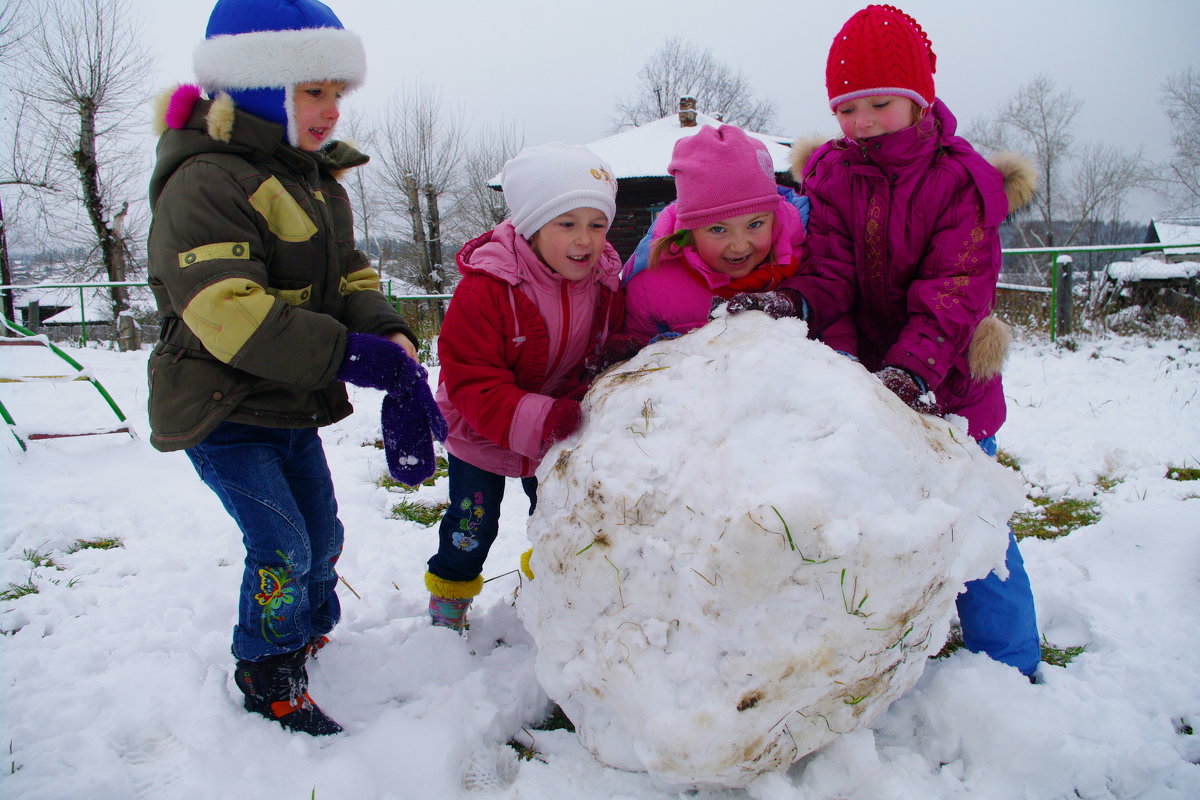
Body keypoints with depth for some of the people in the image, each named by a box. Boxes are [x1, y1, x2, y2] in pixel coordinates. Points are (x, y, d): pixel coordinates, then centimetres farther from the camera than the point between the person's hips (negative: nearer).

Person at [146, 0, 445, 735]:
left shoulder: (319, 183, 9)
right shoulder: (204, 183, -22)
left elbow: (351, 277, 3)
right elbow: (226, 314, -32)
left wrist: (394, 343, -19)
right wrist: (351, 355, -36)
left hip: (294, 406, 8)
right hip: (220, 411, -8)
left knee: (322, 534, 18)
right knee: (282, 545, -8)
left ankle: (308, 632, 44)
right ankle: (268, 677, 17)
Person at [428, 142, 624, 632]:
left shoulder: (606, 284, -13)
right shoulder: (484, 289, -30)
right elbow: (472, 384, -32)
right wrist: (542, 419, -45)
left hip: (562, 434, 4)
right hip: (483, 433, -4)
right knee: (473, 526, 9)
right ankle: (448, 599, 37)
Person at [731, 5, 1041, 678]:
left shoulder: (962, 180, -8)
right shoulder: (831, 177, 2)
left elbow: (954, 293, -19)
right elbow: (831, 276, -8)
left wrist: (911, 369, -35)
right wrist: (789, 302, -31)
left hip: (944, 386, -3)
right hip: (859, 385, 3)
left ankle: (1013, 671, 23)